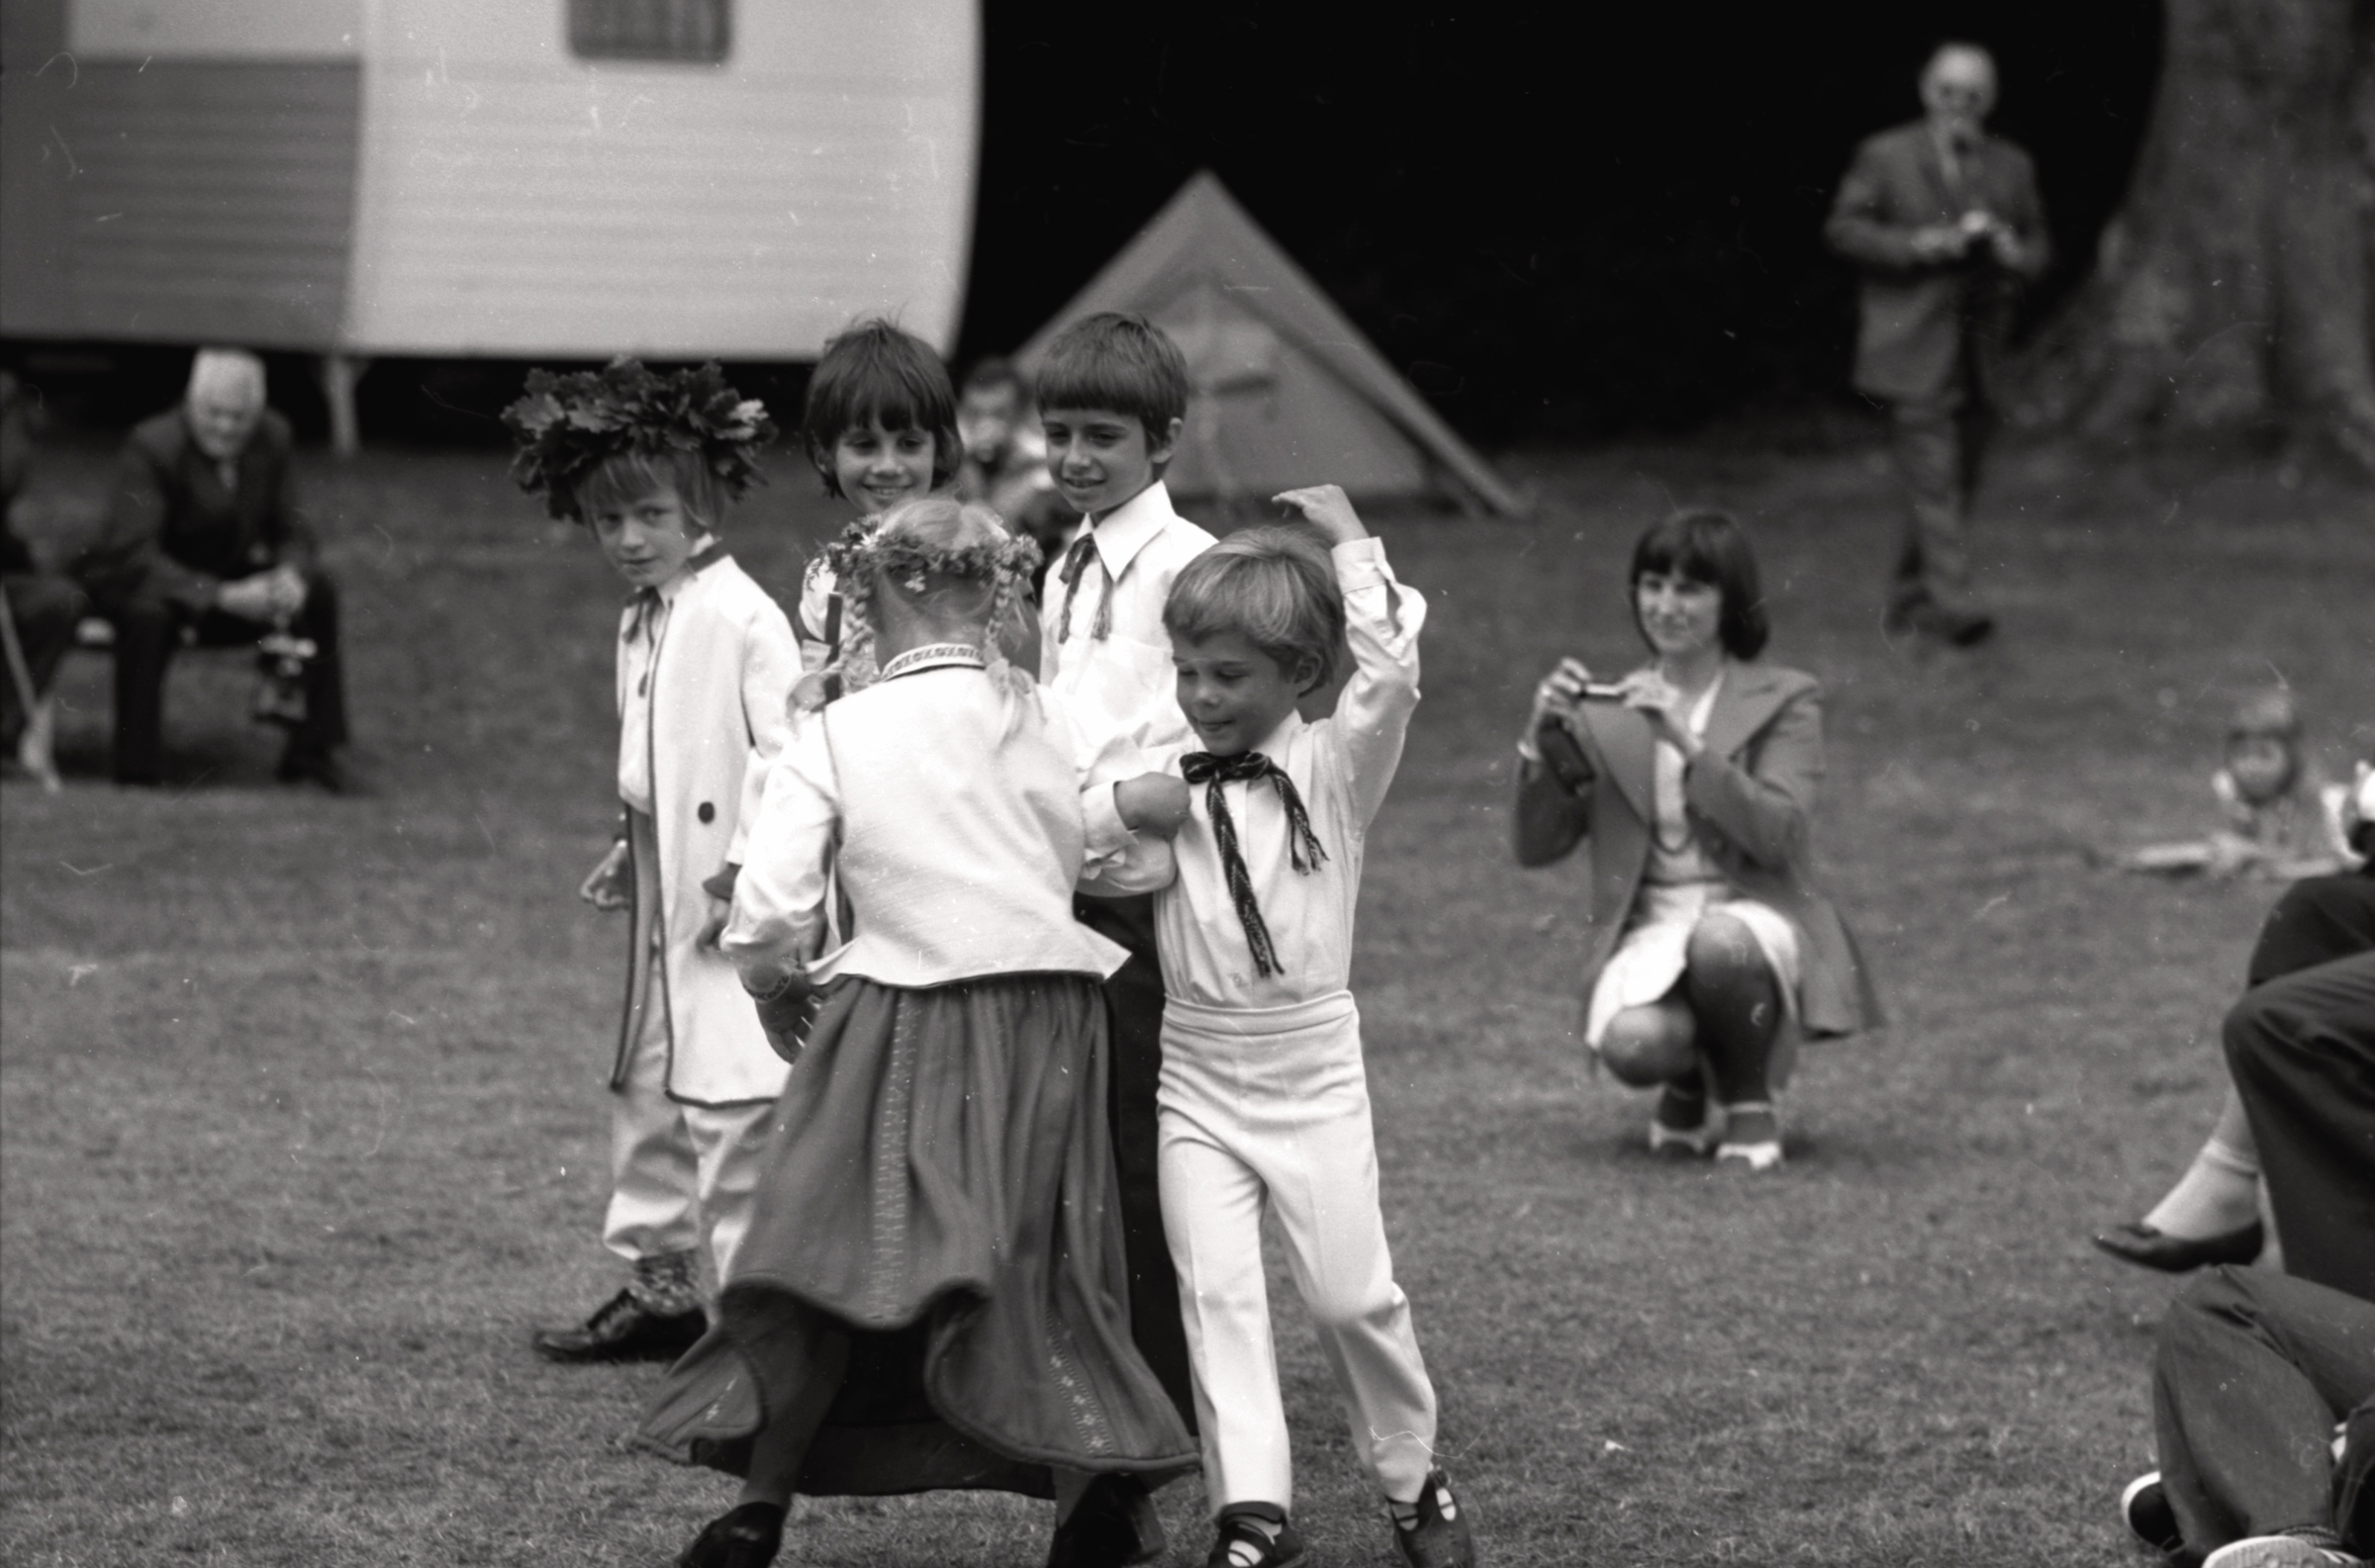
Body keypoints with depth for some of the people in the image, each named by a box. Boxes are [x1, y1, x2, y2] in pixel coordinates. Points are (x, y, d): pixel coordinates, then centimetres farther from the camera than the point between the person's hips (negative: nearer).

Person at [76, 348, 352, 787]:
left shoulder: (271, 438, -6)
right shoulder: (151, 446, -24)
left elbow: (293, 534, 1)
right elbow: (132, 554, -31)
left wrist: (290, 577, -26)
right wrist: (222, 596, -42)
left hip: (227, 579, 6)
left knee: (318, 592, -13)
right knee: (149, 614, -39)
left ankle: (311, 753, -2)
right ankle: (136, 772, -30)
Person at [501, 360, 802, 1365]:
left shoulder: (743, 619, -15)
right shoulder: (641, 624, 14)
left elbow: (785, 751, -20)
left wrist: (744, 868, -20)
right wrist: (631, 854, 14)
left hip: (732, 907, -10)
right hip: (666, 906, 10)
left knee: (732, 1107, -11)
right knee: (647, 1093, 17)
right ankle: (658, 1285, 28)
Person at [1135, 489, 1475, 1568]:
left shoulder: (1334, 767, -3)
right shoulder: (1161, 778, 4)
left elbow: (1391, 673, -18)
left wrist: (1346, 541, -12)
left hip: (1310, 1062, -2)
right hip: (1192, 1066, 2)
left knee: (1352, 1292, 0)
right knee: (1215, 1291, -7)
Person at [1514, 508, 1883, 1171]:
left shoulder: (1783, 701, 3)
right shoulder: (1608, 712, 11)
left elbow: (1779, 836, -13)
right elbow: (1536, 848, 6)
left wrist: (1687, 743, -22)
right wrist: (1543, 738, -11)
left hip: (1754, 917, -2)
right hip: (1649, 935, 2)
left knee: (1719, 941, -39)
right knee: (1632, 1043, -32)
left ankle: (1749, 1108, -9)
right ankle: (1688, 1087, 8)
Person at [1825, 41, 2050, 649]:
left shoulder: (2012, 167, 13)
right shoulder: (1885, 157, 1)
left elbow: (2038, 245, 17)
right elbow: (1843, 228, -2)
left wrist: (2014, 253, -7)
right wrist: (1917, 246, -15)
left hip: (1978, 348, 5)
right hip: (1915, 350, -5)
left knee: (1958, 481, 9)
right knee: (1933, 478, -15)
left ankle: (1909, 598, 22)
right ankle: (1951, 601, -21)